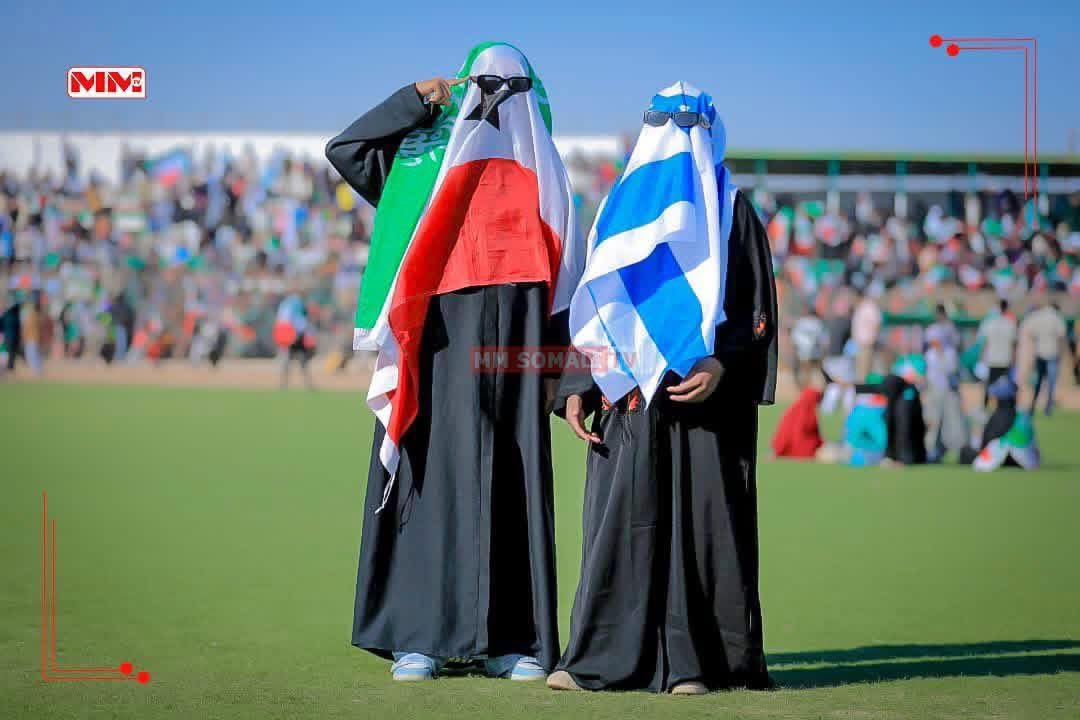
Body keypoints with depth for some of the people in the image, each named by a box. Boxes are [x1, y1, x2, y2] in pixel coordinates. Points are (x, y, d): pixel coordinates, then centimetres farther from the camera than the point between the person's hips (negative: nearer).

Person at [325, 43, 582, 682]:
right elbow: (343, 149, 9)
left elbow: (561, 269, 11)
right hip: (441, 340, -1)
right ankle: (419, 636, -5)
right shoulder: (427, 154, 14)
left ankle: (510, 638, 0)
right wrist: (415, 100, 6)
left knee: (512, 483, -1)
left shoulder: (541, 170, 16)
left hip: (513, 348, 1)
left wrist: (555, 363, 1)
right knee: (433, 476, -5)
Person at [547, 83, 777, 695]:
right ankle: (603, 658, -3)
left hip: (703, 397, -3)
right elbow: (594, 307, 18)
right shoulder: (624, 206, 17)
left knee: (699, 517, -4)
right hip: (626, 394, 3)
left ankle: (696, 659, -1)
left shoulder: (730, 210, 6)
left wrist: (722, 365, -17)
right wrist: (577, 387, 7)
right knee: (621, 519, -2)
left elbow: (758, 307, -1)